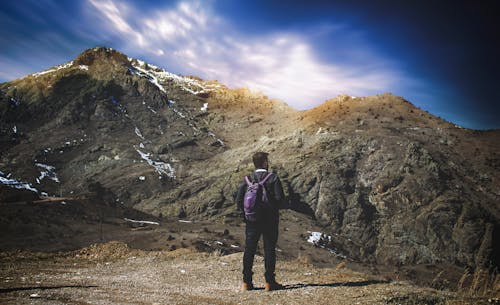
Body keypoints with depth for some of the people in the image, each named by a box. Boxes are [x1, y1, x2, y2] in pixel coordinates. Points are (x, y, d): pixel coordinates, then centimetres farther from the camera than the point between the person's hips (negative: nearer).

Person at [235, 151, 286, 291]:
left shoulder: (247, 179, 0)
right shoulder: (273, 178, -8)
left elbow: (238, 199, -3)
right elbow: (280, 199, -13)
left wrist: (245, 213, 11)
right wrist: (274, 208, 6)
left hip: (252, 220, 3)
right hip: (270, 220, -2)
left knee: (249, 250, 10)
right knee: (269, 250, 6)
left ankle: (246, 282, 13)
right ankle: (269, 282, 11)